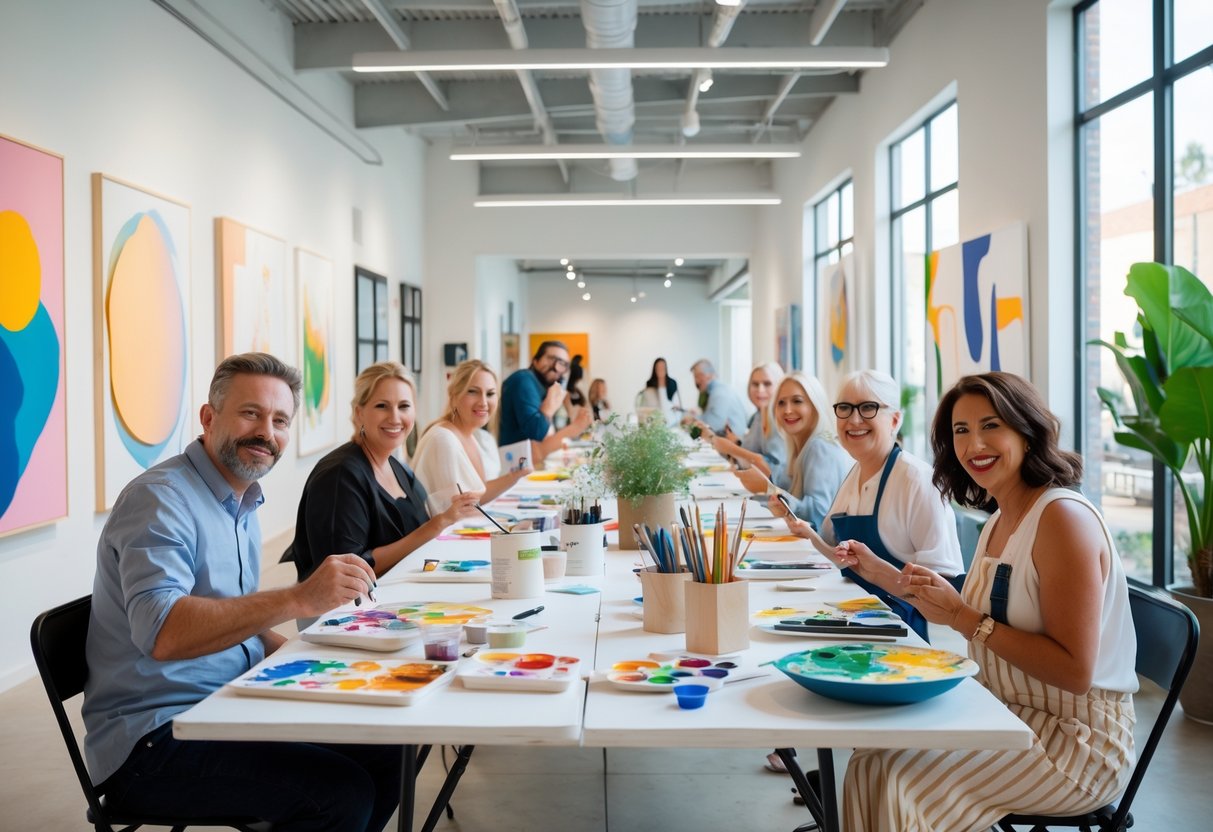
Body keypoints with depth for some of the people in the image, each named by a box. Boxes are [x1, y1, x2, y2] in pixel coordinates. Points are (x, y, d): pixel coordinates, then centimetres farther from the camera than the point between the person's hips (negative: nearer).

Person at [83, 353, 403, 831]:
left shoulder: (243, 507, 12)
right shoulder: (160, 498, -17)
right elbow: (162, 633, -33)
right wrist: (299, 600, -41)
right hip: (153, 740, -9)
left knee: (384, 757, 0)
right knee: (343, 792, -22)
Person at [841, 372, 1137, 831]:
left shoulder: (1063, 516, -18)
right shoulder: (999, 522, 9)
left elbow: (1074, 671, -22)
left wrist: (965, 617, -24)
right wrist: (881, 572, 12)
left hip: (1077, 739, -8)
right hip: (1010, 718, 8)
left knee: (911, 786, -19)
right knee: (870, 763, -8)